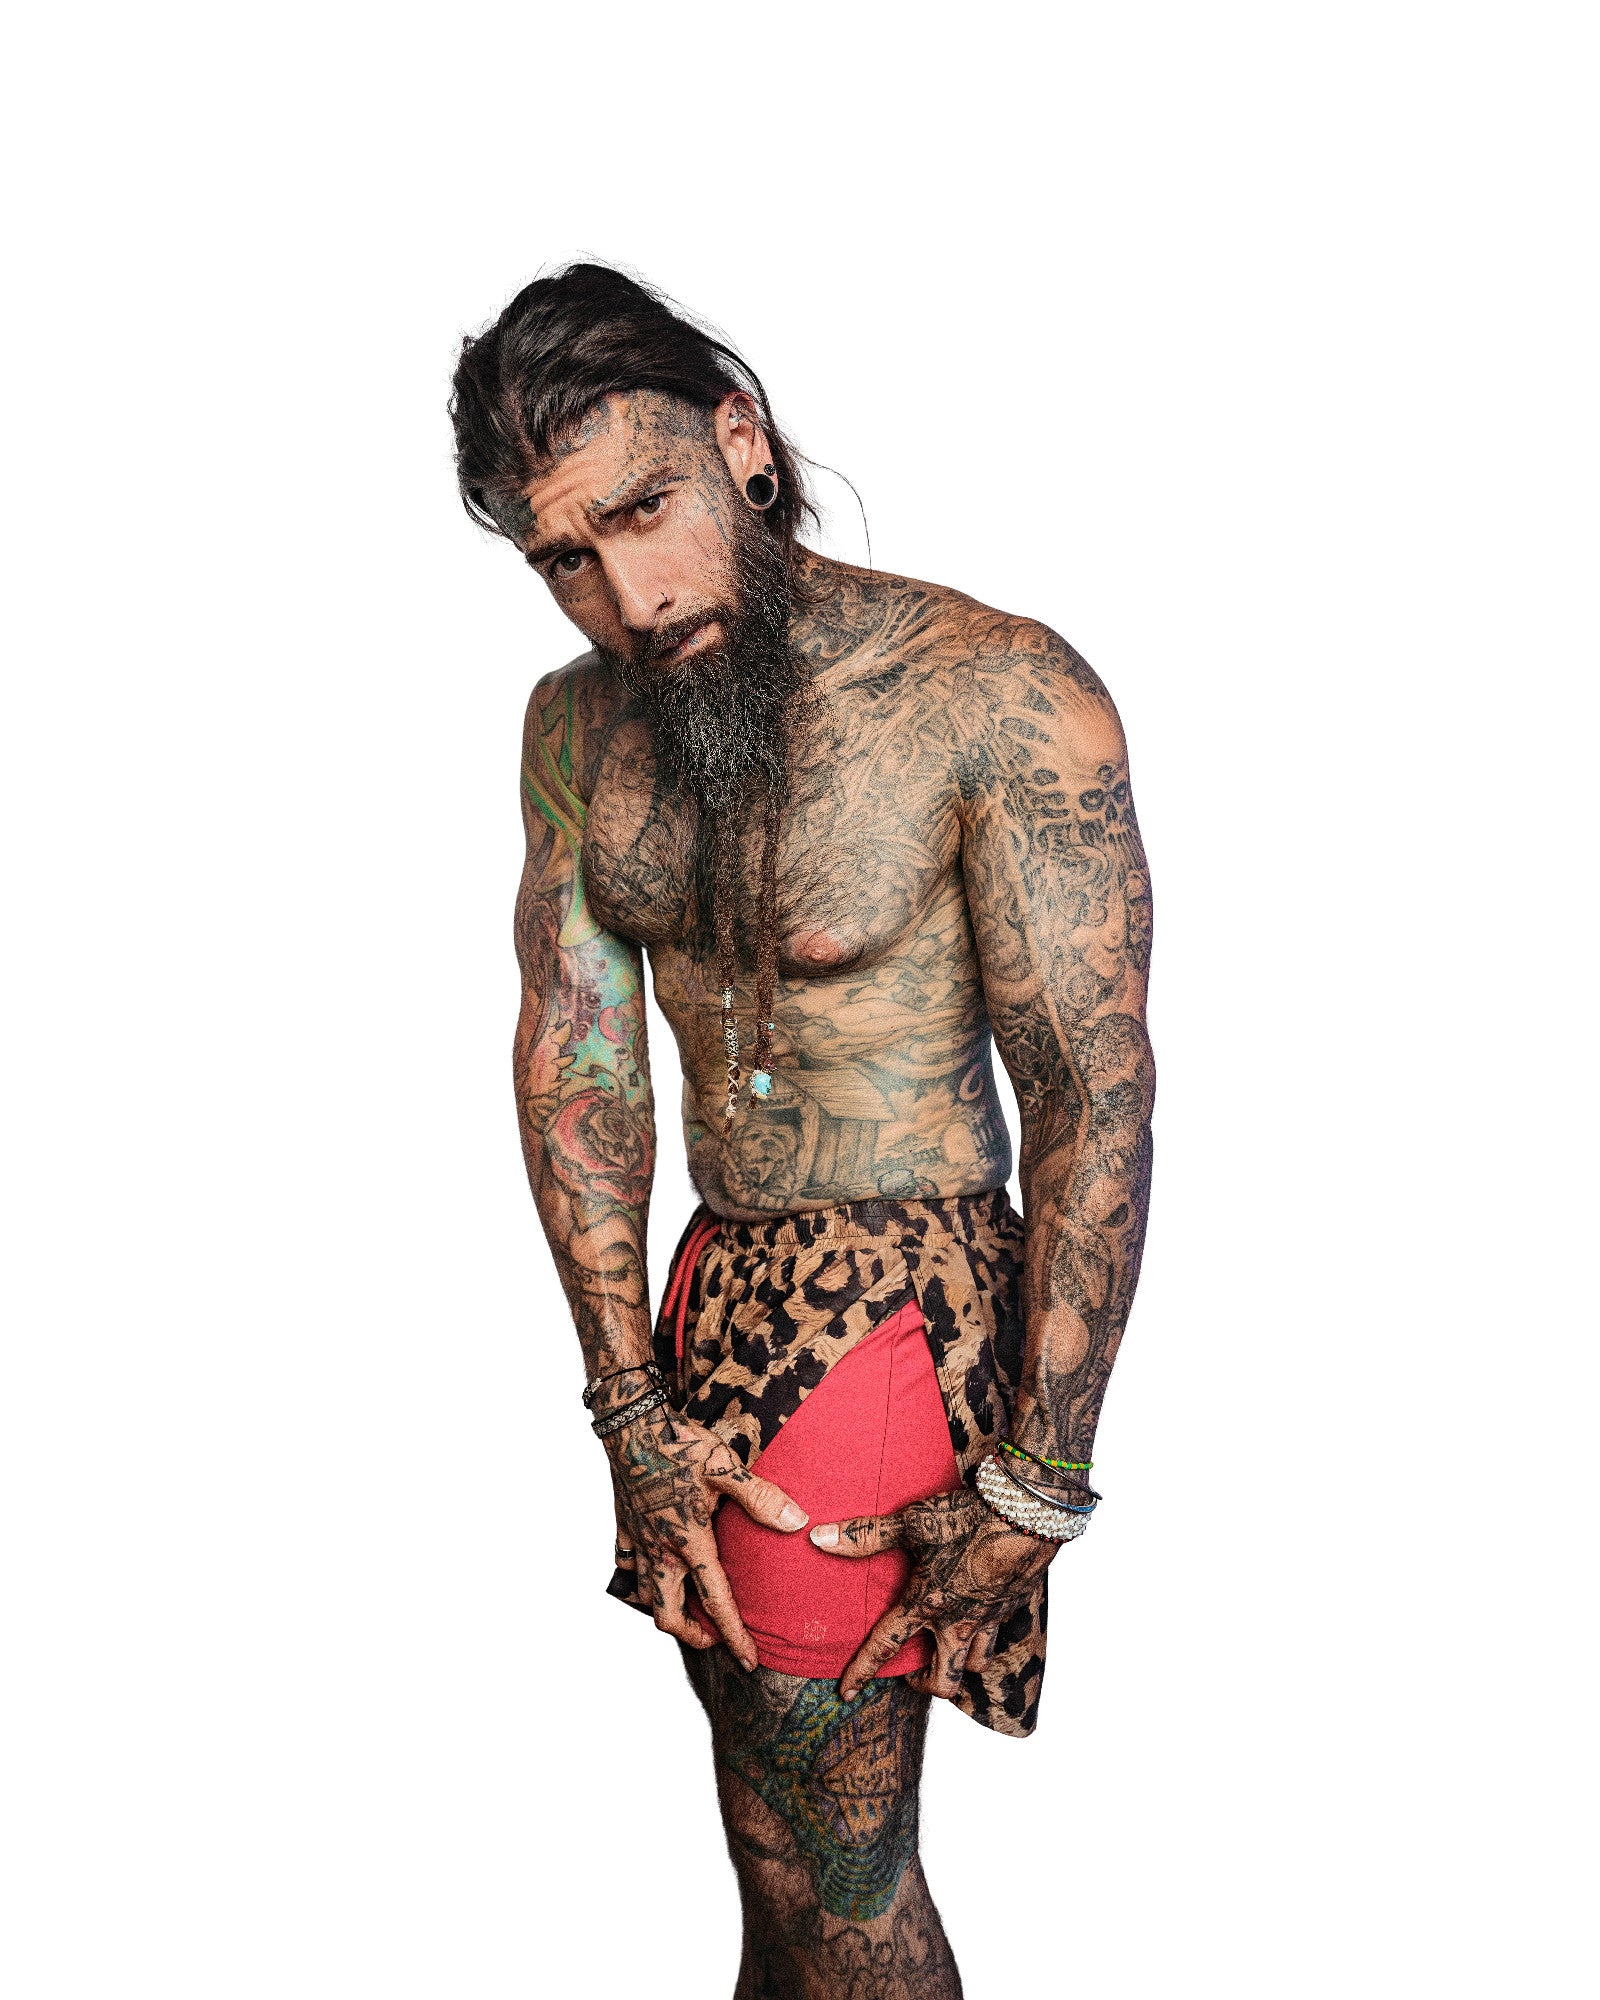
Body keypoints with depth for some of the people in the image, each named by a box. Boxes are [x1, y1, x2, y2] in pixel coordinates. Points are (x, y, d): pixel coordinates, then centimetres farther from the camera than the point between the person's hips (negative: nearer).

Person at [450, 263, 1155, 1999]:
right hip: (715, 1280, 6)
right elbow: (574, 1047, 0)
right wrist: (630, 1405, -6)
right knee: (770, 1787, 20)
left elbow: (1094, 1097, -18)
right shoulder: (579, 726, 1)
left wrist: (1033, 1489, -17)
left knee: (822, 1844, 1)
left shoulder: (1002, 700, -19)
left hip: (905, 1302, -6)